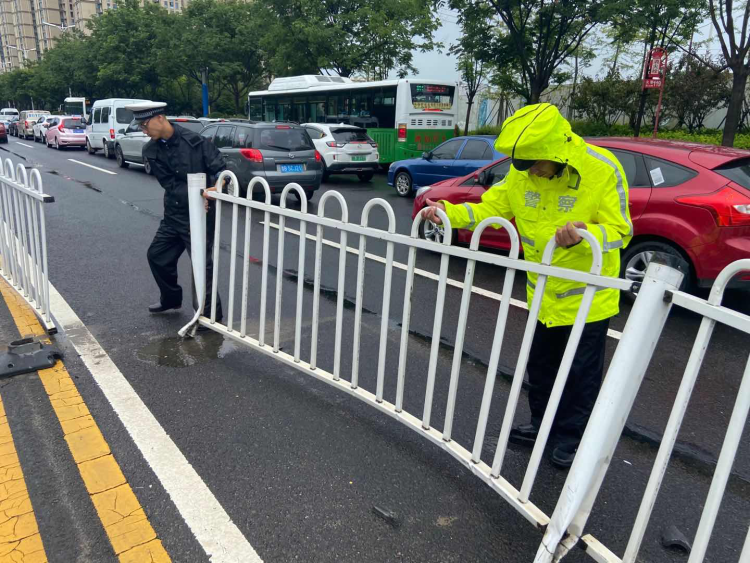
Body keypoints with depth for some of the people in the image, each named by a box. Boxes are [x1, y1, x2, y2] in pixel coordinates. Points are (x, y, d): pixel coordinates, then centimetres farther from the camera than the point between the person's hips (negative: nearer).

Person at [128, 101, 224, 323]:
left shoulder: (195, 141, -13)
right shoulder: (151, 151, 1)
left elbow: (219, 168, -12)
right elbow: (170, 184, -6)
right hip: (174, 213, 7)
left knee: (202, 262, -4)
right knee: (157, 255, 16)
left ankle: (211, 313, 10)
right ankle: (171, 298, 39)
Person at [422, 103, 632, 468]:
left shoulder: (603, 169, -22)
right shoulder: (521, 171, -8)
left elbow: (620, 230, -19)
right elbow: (489, 208, -2)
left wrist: (585, 235, -40)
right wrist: (448, 212, -18)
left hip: (588, 297, -5)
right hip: (543, 294, 5)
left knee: (581, 373, 10)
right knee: (540, 365, 20)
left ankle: (572, 437, 31)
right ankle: (542, 424, 41)